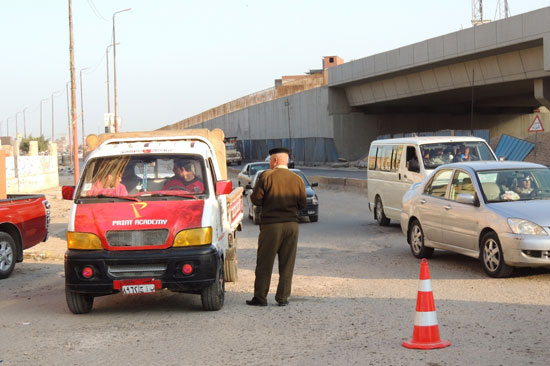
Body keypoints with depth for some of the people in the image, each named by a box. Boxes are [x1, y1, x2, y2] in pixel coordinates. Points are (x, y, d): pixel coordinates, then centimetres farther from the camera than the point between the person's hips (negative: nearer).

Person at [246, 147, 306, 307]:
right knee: (287, 264, 8)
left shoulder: (266, 176, -7)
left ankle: (260, 297, 7)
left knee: (264, 264, 4)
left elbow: (255, 199, -8)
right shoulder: (297, 179, 4)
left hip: (271, 224, -3)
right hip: (291, 224, 3)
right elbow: (302, 204, 6)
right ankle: (283, 297, 9)